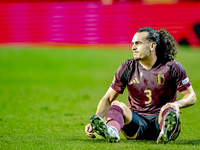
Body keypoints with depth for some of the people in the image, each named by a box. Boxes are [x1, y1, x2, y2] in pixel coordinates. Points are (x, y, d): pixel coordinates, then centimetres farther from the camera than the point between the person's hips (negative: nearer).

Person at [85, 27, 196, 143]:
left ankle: (167, 133, -70)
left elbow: (191, 96, 0)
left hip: (161, 120, -2)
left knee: (169, 109, -34)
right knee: (116, 105, -26)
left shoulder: (171, 67, -3)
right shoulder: (127, 68, 3)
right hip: (137, 120, 2)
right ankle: (111, 131, -61)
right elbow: (108, 99, 2)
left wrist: (177, 104, -24)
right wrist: (96, 119, -17)